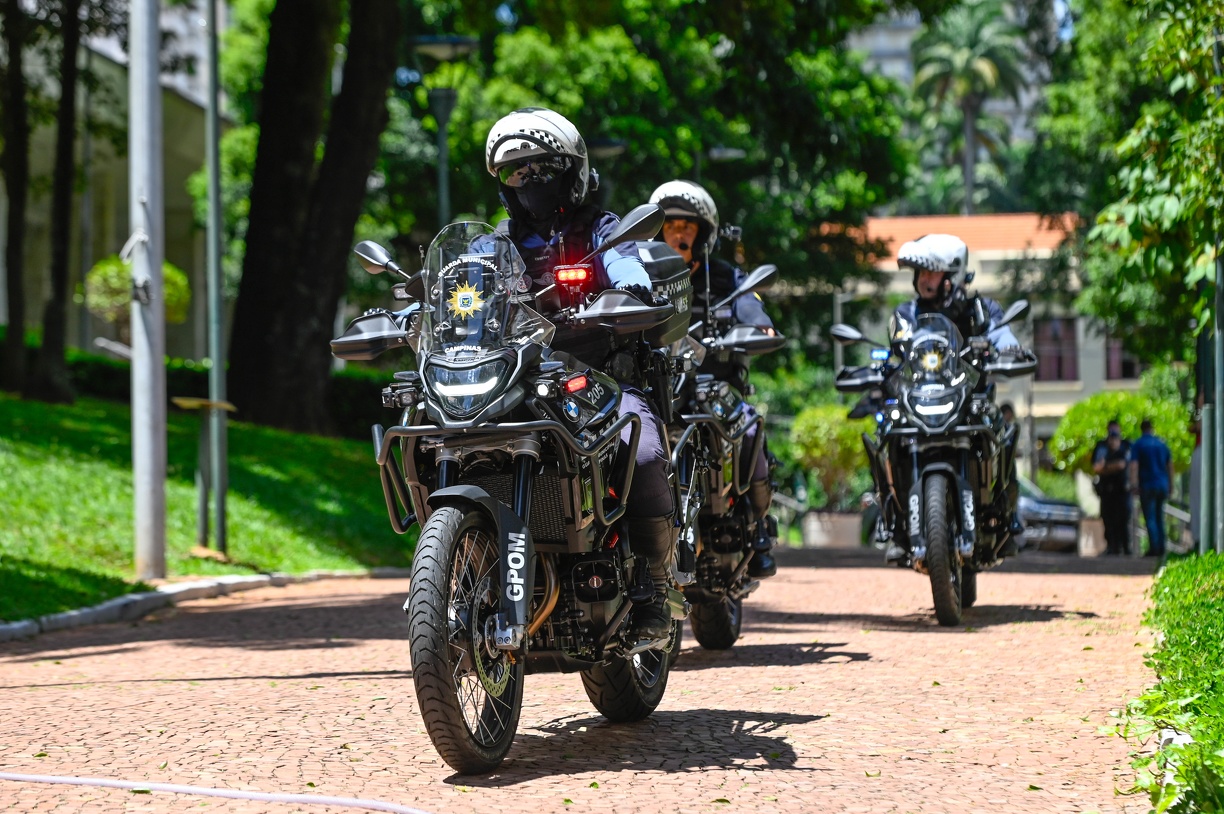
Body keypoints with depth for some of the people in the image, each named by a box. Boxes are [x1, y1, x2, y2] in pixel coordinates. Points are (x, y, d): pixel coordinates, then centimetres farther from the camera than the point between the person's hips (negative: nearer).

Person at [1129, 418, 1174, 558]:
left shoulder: (1137, 444, -3)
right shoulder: (1161, 444, 11)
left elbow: (1134, 466, -13)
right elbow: (1170, 465, 13)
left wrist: (1134, 484, -16)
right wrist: (1170, 485, 18)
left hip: (1147, 485, -5)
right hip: (1162, 485, 5)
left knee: (1150, 518, -3)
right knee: (1159, 517, 13)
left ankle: (1154, 547, -10)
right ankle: (1161, 547, 10)